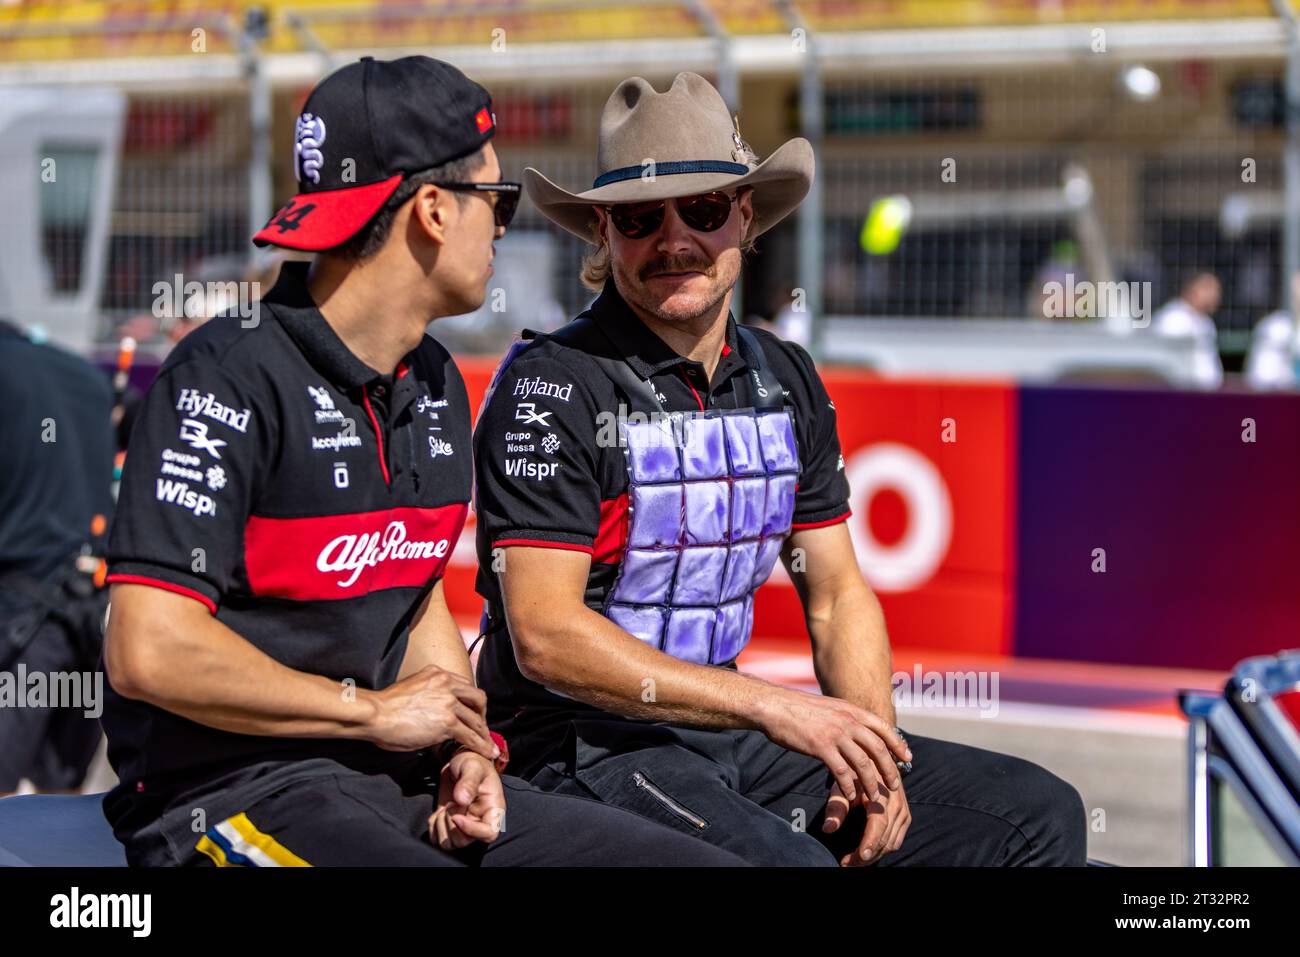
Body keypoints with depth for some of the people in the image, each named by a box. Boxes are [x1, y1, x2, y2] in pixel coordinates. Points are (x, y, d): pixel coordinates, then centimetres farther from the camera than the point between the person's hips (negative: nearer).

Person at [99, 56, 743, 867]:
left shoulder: (436, 386, 15)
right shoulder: (230, 376, -12)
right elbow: (148, 655, -19)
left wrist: (467, 749, 3)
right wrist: (376, 711, -9)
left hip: (402, 775, 8)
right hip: (228, 792, -8)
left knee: (707, 862, -5)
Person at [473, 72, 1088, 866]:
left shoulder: (786, 382, 11)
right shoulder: (552, 385, -11)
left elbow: (837, 594, 15)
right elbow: (546, 637, -18)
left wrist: (871, 756, -4)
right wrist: (772, 706, -21)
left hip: (734, 731, 7)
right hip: (586, 743, -7)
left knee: (1040, 815, -1)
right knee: (788, 860, -36)